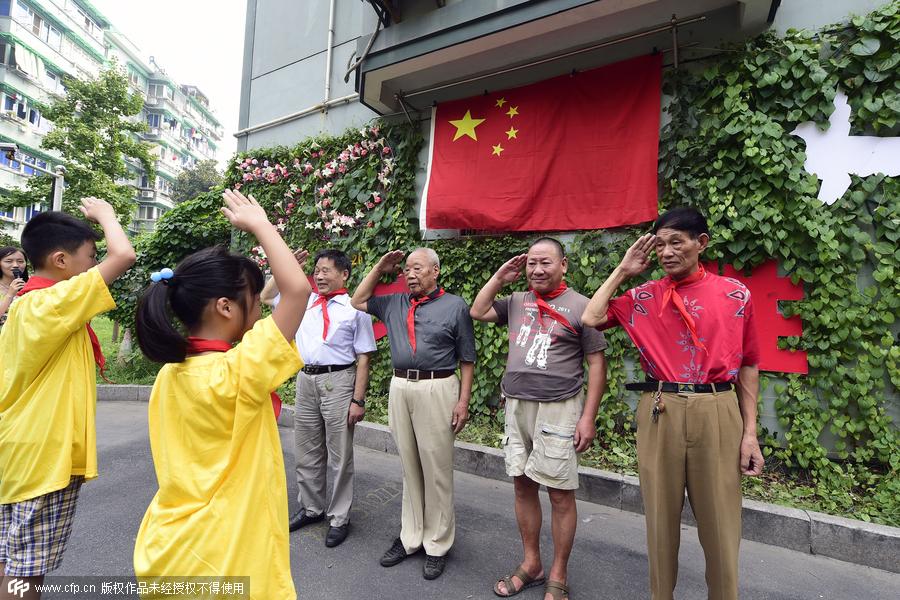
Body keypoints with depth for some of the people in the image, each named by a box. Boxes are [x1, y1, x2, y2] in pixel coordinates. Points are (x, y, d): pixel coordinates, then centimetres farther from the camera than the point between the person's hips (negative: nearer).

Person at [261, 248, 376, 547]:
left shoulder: (354, 309, -6)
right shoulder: (304, 301, 10)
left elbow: (363, 357, -9)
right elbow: (266, 296, 23)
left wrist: (358, 400, -14)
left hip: (337, 381, -6)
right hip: (305, 380, 6)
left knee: (339, 455, 7)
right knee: (306, 451, 18)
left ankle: (339, 518, 25)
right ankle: (311, 507, 39)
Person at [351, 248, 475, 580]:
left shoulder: (455, 305, -1)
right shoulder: (394, 303, 13)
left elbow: (467, 359, -1)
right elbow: (358, 301, 23)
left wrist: (463, 401, -7)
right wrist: (379, 269, 15)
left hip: (437, 389, -5)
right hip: (399, 388, 5)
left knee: (436, 469, 5)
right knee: (409, 466, 16)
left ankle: (437, 544, 22)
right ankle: (410, 536, 31)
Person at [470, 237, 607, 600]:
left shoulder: (579, 305, -5)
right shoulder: (517, 302, 10)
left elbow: (597, 364, -5)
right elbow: (477, 312, 18)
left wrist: (588, 417, -10)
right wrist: (500, 278, 9)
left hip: (558, 409, -5)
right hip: (516, 406, 5)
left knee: (560, 494, 4)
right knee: (522, 486, 14)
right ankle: (531, 564, 33)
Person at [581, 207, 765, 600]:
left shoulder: (735, 294, 2)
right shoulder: (644, 296, 4)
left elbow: (748, 365, 5)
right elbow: (592, 318, -4)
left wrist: (750, 431, 2)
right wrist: (623, 271, 1)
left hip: (716, 413, 0)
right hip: (659, 413, 1)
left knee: (719, 520, 10)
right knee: (661, 514, 13)